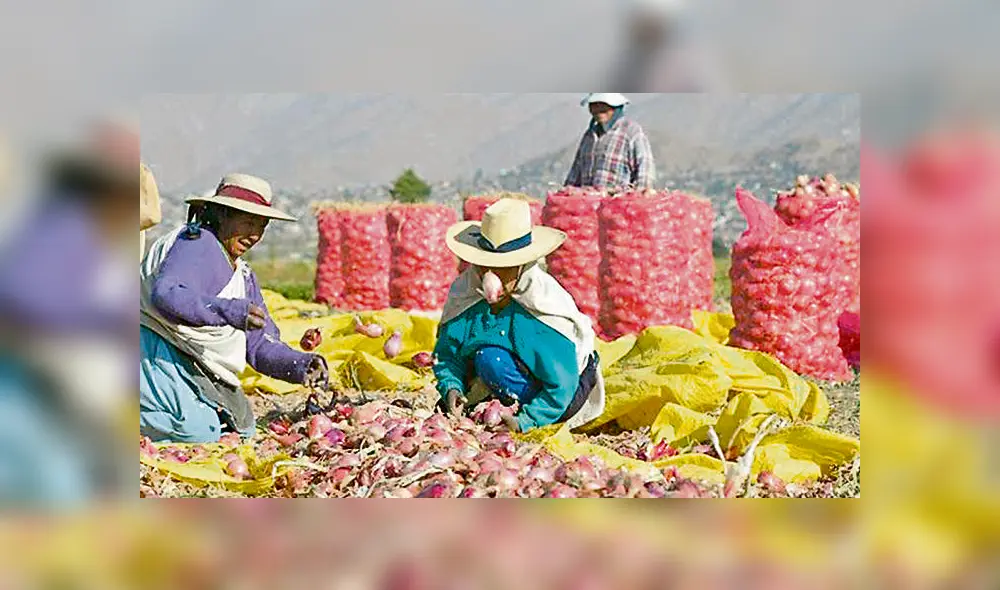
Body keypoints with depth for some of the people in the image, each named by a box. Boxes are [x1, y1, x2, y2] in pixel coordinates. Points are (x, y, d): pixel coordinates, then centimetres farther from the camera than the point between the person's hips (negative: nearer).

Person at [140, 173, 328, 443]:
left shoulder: (243, 276, 17)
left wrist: (302, 365, -7)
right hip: (156, 350, -9)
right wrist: (229, 311, -42)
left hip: (195, 367, 10)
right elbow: (165, 295, -31)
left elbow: (261, 344, 12)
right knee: (200, 431, -27)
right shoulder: (197, 241, -12)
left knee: (241, 429, 12)